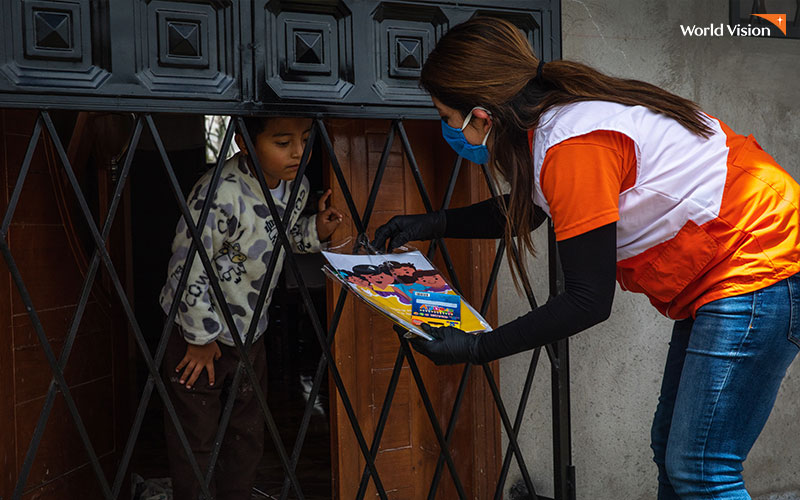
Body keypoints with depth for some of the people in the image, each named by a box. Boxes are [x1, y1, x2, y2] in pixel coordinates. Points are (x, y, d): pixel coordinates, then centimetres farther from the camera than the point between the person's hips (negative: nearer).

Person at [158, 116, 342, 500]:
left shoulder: (297, 186, -8)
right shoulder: (220, 195, -33)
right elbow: (188, 270, -26)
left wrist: (315, 231, -8)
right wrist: (202, 337, -17)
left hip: (250, 329, 7)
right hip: (198, 330, -7)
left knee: (248, 431, 20)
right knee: (195, 436, 7)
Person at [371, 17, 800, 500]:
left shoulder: (574, 145, -25)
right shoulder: (558, 113, 4)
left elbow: (589, 301, -22)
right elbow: (524, 211, 26)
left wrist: (477, 348, -17)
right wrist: (434, 223, 18)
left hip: (759, 271, -10)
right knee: (671, 451, 15)